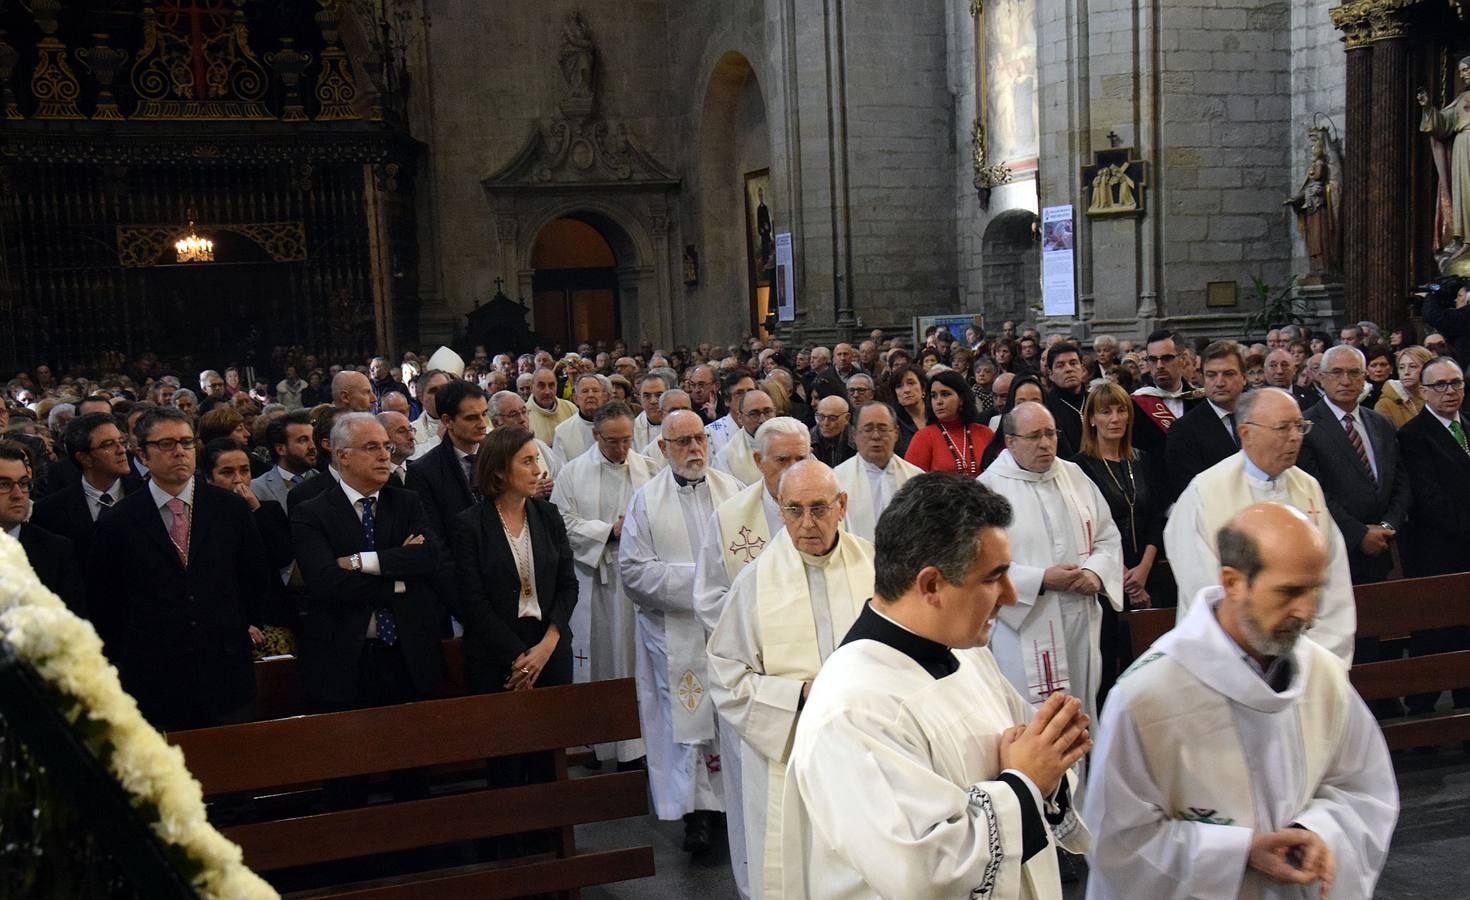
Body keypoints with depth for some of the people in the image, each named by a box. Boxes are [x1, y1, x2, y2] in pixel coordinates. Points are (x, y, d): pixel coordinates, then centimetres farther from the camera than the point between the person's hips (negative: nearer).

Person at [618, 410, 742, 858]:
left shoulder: (732, 489, 6)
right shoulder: (646, 499, -1)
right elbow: (633, 570, -7)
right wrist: (697, 578, -13)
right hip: (676, 634, -2)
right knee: (686, 719, 1)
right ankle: (698, 808, 13)